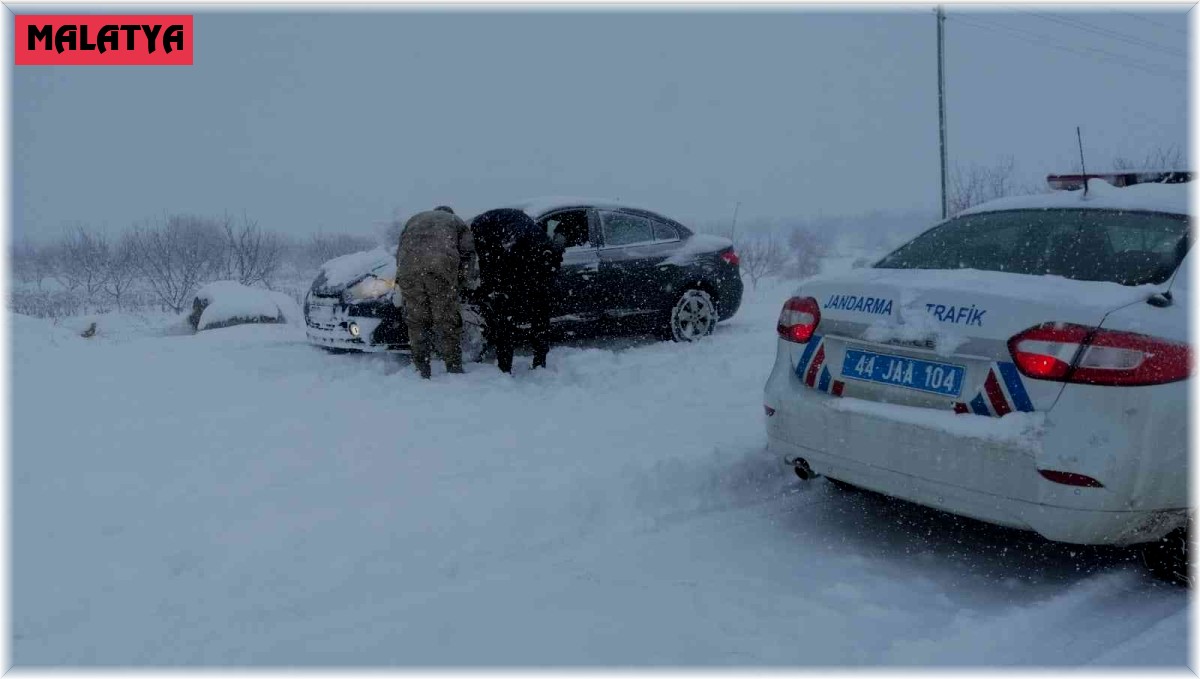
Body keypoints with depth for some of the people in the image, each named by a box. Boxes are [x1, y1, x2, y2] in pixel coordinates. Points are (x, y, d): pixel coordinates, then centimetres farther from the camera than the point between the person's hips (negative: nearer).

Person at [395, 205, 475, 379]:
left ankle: (422, 371, 10)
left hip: (408, 269, 3)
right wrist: (458, 284, 18)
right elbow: (467, 252, 16)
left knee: (416, 322, 9)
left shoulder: (414, 219, 39)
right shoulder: (456, 221, 30)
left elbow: (400, 251, 31)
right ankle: (454, 370, 4)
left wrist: (402, 277, 34)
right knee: (447, 322, 2)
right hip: (441, 268, -2)